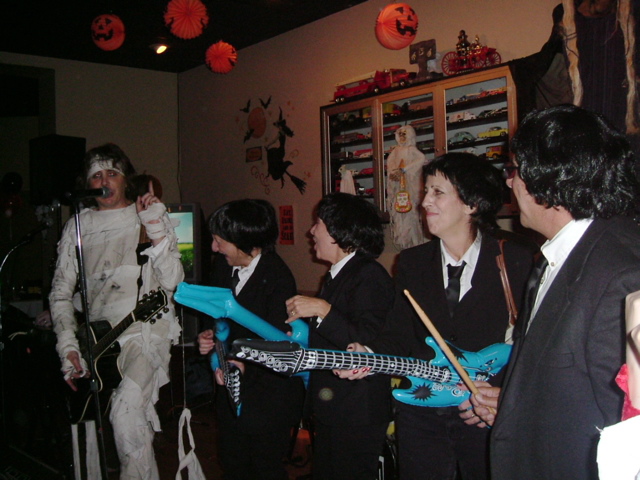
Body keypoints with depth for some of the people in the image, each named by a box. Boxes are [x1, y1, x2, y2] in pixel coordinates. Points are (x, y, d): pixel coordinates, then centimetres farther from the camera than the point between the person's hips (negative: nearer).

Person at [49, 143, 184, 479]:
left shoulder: (153, 218, 6)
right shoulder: (78, 227, 12)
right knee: (127, 410, -12)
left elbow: (171, 281, -5)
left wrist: (156, 229, -15)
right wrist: (68, 346, -1)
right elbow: (60, 292, 11)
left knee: (126, 409, -24)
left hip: (147, 328, -3)